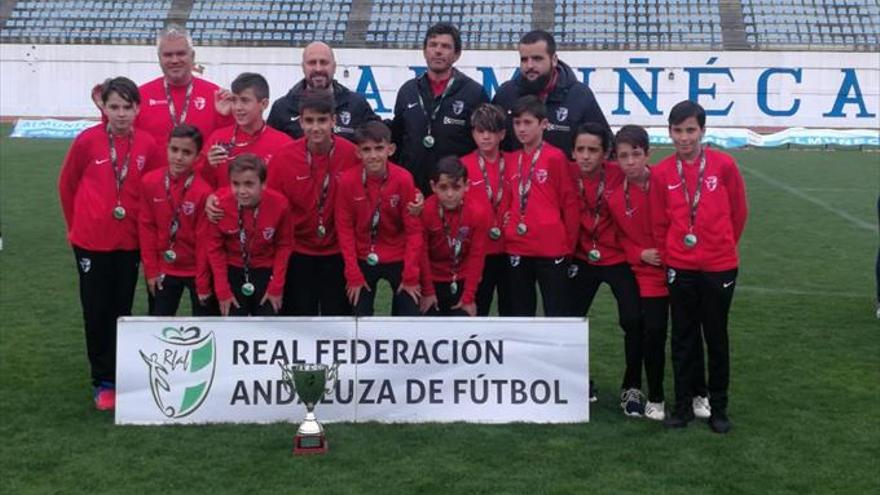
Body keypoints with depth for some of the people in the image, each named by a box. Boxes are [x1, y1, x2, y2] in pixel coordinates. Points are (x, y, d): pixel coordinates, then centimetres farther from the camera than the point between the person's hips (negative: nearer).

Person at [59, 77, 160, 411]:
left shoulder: (148, 145, -7)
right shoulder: (86, 141, -10)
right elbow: (67, 185, 3)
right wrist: (76, 226, 10)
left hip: (129, 242, 1)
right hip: (91, 241, -1)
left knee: (122, 311, 12)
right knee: (97, 311, 6)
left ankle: (118, 377, 25)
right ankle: (103, 382, 16)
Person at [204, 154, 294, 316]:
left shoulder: (279, 204, -21)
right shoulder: (219, 205, -22)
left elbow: (284, 245, -6)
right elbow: (215, 248, -8)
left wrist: (277, 286, -6)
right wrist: (222, 290, -7)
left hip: (266, 272, 0)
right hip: (233, 271, 0)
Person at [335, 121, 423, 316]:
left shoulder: (404, 179, -16)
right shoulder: (347, 180, -14)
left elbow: (414, 229, -10)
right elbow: (345, 229, -6)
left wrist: (410, 276, -10)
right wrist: (354, 275, -8)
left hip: (398, 259, 0)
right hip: (362, 260, 1)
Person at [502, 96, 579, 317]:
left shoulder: (555, 157, -5)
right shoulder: (511, 161, 11)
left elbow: (569, 202, -3)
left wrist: (568, 243, -1)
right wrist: (508, 229, 6)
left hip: (551, 248, -5)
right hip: (518, 248, 5)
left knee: (556, 312, 1)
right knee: (521, 311, 13)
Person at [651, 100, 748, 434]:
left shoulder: (724, 165, -7)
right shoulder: (661, 173, -4)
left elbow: (738, 212, 3)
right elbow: (659, 224, 4)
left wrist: (723, 246, 10)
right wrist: (669, 257, 5)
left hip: (719, 268, -1)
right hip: (679, 269, 1)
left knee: (716, 339, 9)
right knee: (683, 339, 10)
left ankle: (718, 408, 20)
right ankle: (683, 405, 21)